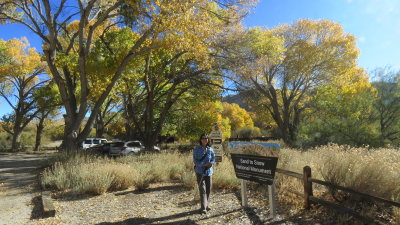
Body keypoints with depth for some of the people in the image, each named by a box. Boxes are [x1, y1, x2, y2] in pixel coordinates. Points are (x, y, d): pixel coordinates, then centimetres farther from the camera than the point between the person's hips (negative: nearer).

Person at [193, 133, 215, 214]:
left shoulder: (210, 149, 6)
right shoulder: (197, 149, -3)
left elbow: (213, 160, 6)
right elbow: (195, 160, -8)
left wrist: (210, 164, -16)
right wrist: (204, 164, -21)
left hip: (209, 171, 4)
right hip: (200, 172, -4)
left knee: (208, 189, 11)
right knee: (202, 189, -10)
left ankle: (207, 205, 29)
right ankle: (203, 208, -9)